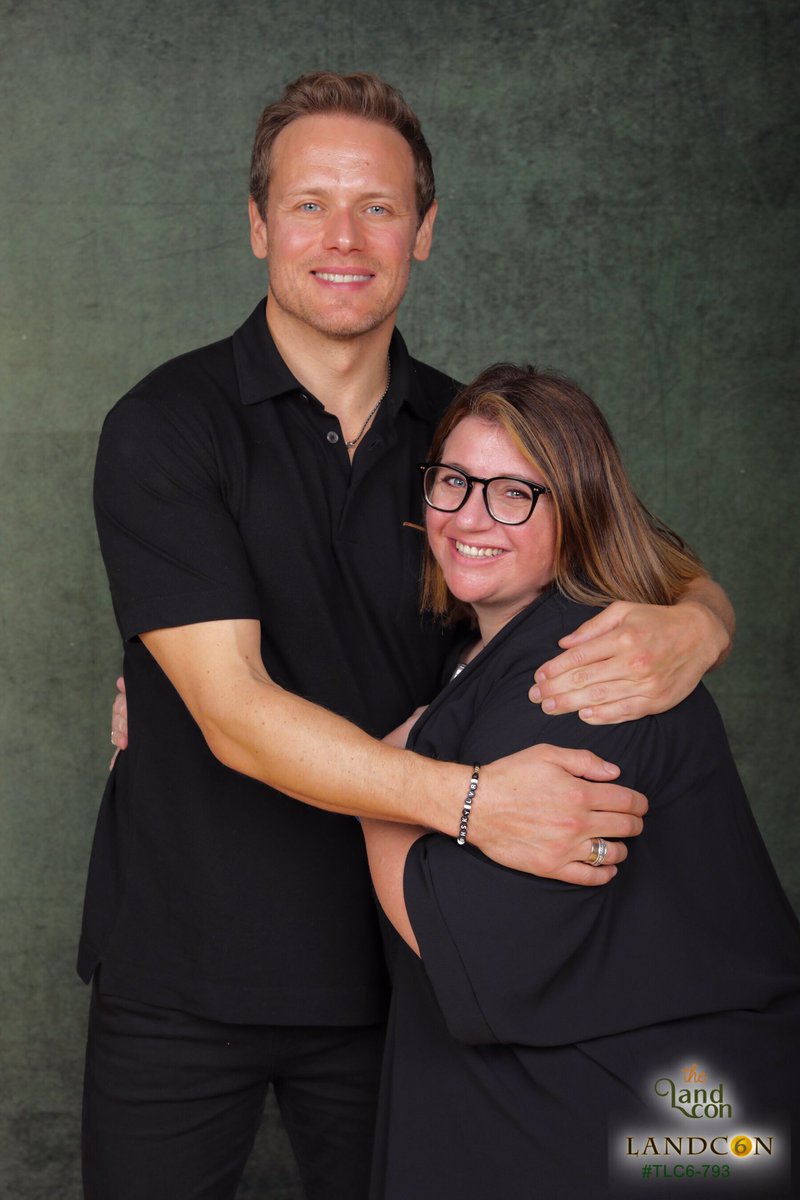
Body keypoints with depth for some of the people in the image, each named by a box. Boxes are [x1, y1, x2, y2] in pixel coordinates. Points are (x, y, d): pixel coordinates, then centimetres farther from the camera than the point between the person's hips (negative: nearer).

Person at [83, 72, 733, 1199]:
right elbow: (234, 711, -20)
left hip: (390, 967, 3)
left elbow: (684, 581, 5)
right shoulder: (165, 428, -11)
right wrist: (468, 797, -33)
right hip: (184, 972, -2)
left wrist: (691, 629, -21)